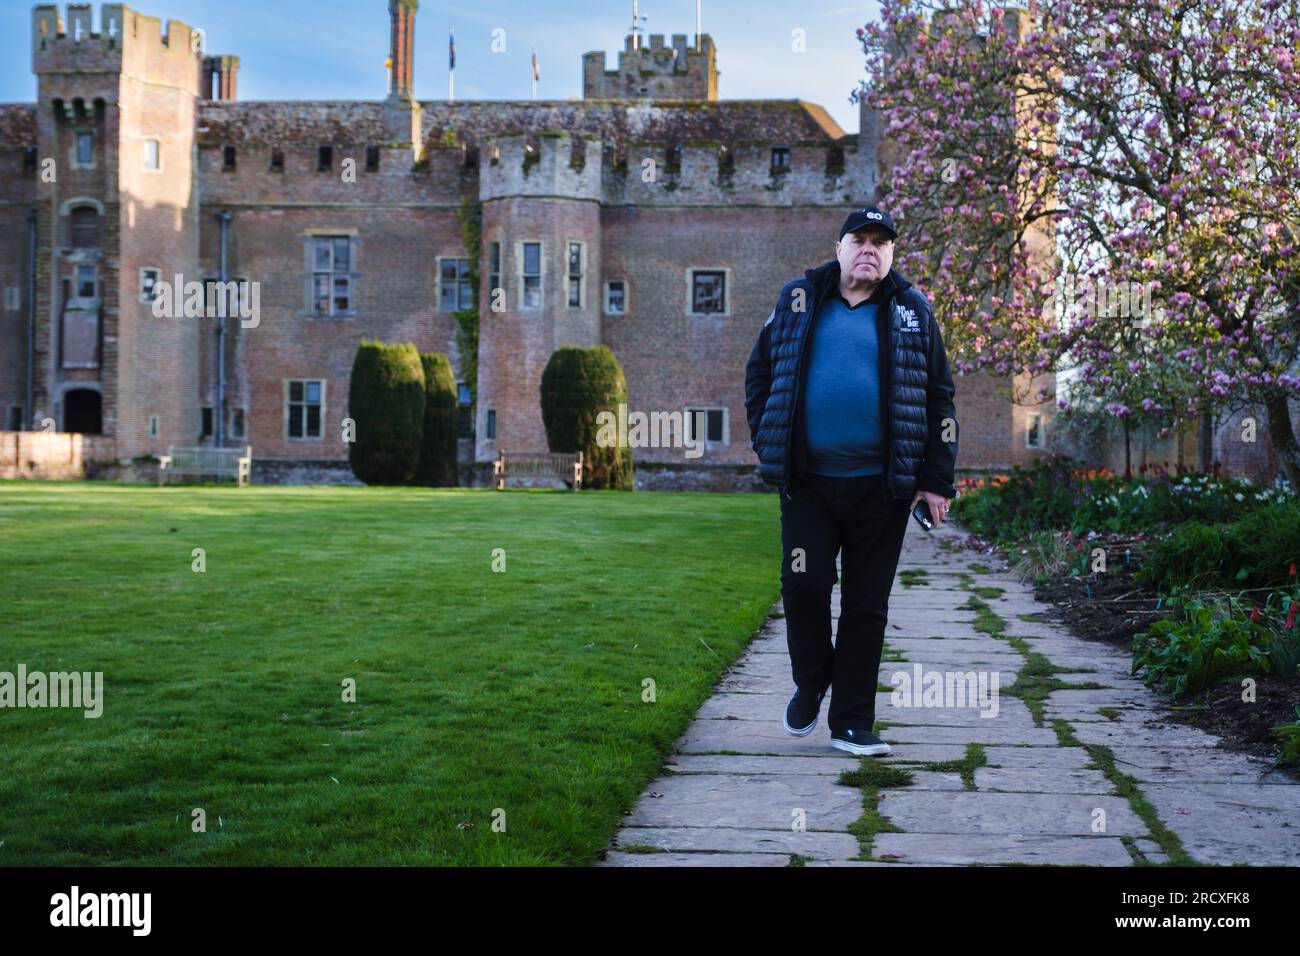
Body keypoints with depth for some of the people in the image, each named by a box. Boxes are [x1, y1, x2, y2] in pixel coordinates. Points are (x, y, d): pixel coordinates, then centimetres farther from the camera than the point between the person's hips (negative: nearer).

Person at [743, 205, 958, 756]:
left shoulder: (911, 312, 7)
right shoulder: (797, 301, 7)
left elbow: (939, 398, 8)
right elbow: (760, 373, 17)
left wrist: (937, 480, 2)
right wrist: (766, 443, 8)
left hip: (880, 487, 0)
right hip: (808, 482, 0)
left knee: (867, 605, 4)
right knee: (804, 586, -5)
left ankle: (852, 721, 14)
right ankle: (810, 685, 22)